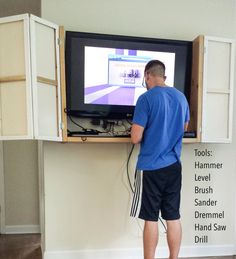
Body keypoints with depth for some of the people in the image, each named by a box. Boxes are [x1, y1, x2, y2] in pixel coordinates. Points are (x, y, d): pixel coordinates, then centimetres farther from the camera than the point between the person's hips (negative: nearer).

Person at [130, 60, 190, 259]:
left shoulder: (146, 98, -12)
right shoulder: (181, 97, 7)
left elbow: (135, 138, -15)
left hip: (150, 166, -6)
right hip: (174, 165, 6)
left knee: (151, 219, 7)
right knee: (173, 217, 14)